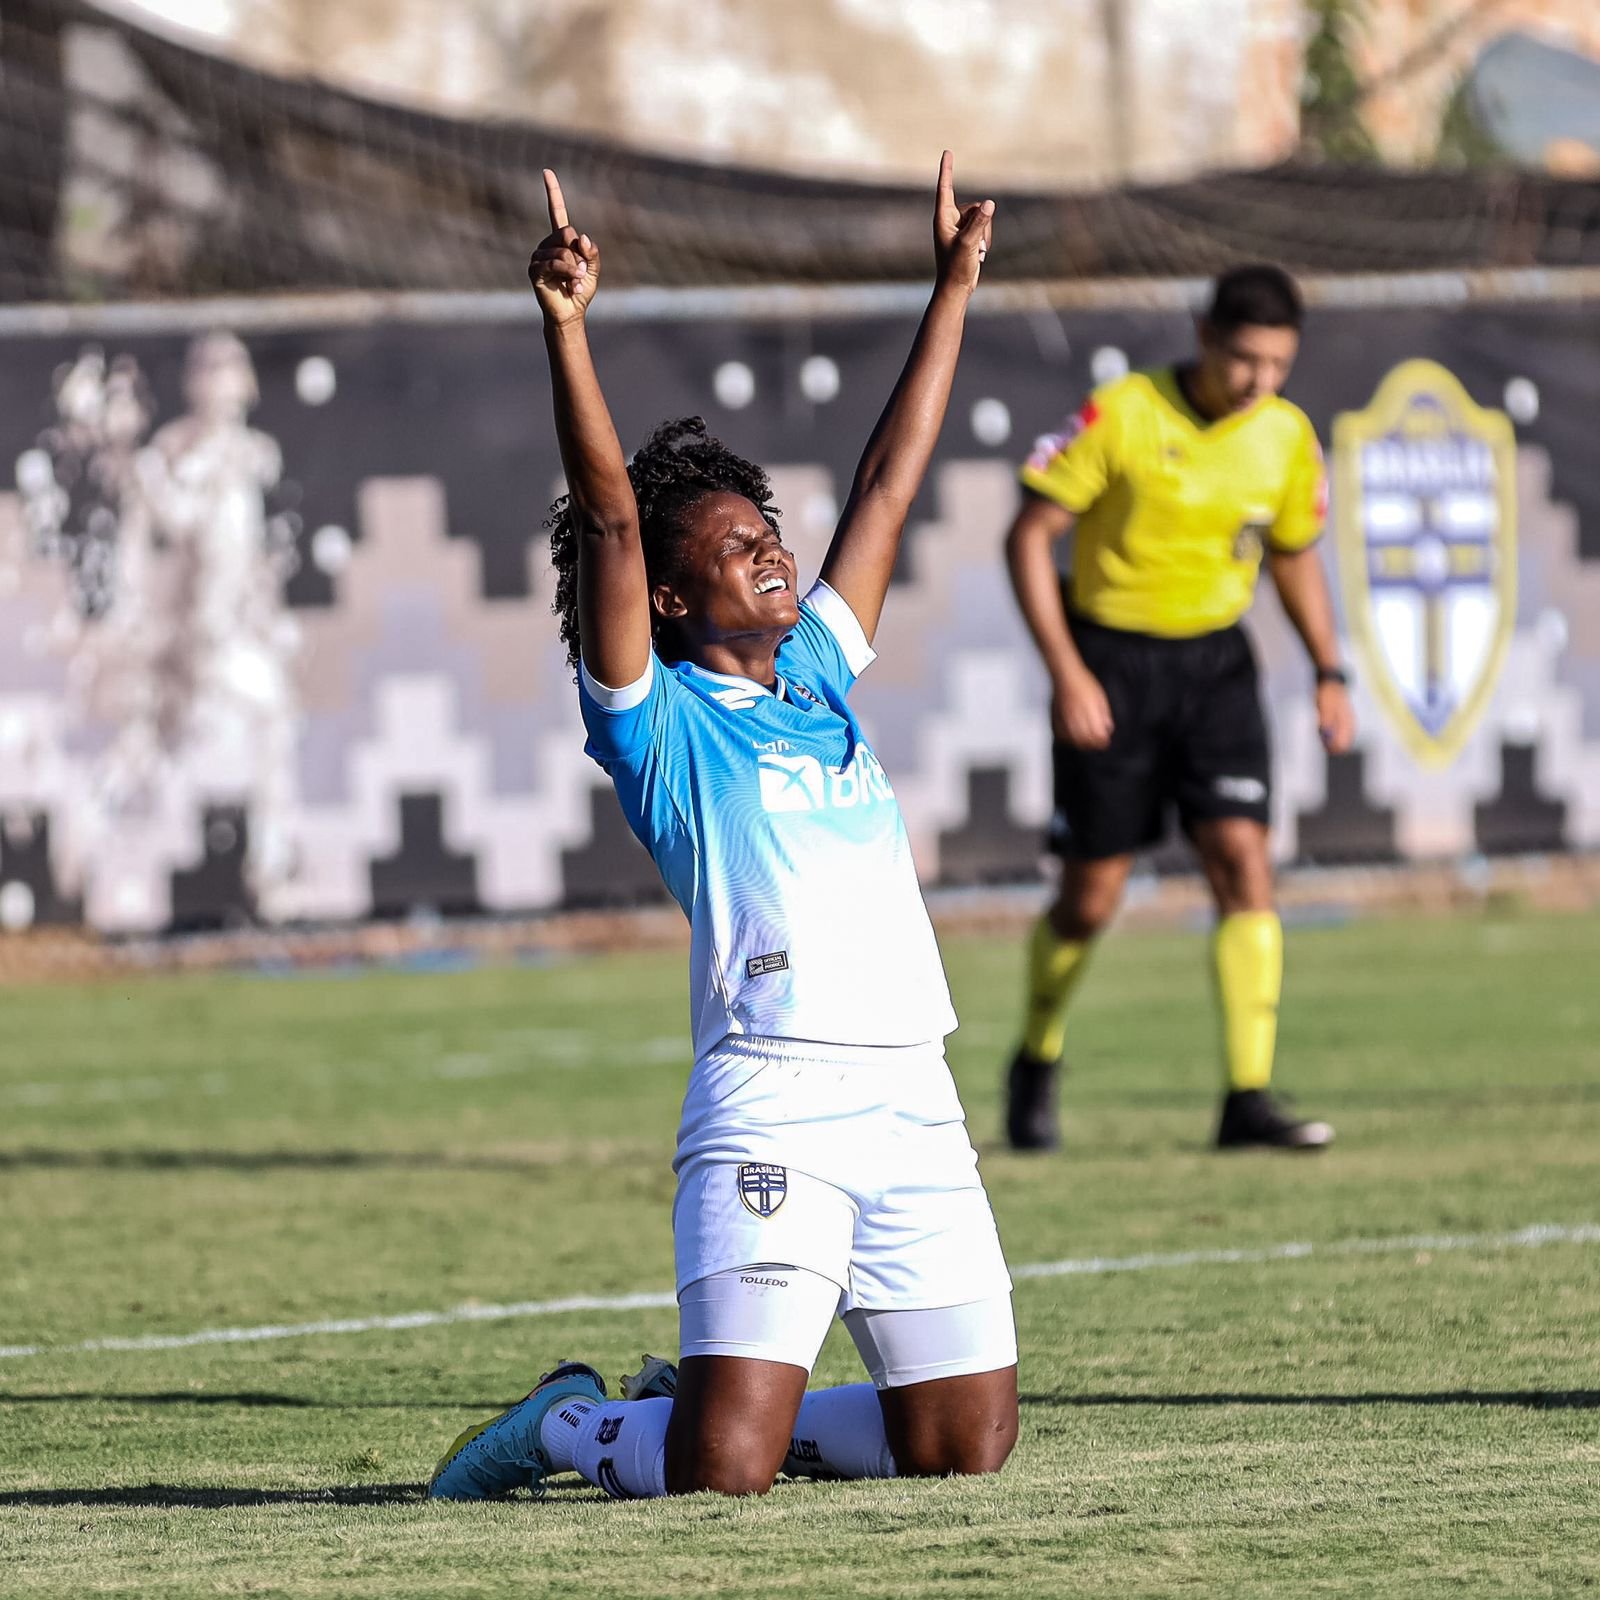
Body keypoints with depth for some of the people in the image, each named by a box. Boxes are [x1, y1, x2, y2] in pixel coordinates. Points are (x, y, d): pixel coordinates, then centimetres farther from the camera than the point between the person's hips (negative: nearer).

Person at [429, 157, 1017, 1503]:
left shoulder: (819, 672, 20)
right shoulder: (659, 720, 3)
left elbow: (891, 483, 26)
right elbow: (609, 518, -9)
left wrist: (954, 288, 29)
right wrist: (566, 329, -19)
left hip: (917, 1101, 7)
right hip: (771, 1101, -7)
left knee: (967, 1445, 5)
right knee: (723, 1470, -15)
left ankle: (703, 1402, 27)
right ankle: (575, 1424, 18)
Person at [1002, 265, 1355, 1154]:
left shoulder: (1286, 436, 0)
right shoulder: (1122, 415, -15)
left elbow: (1295, 554, 16)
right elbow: (1031, 536, -12)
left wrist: (1330, 673, 6)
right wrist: (1066, 672, -19)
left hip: (1215, 662, 3)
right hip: (1111, 657, -3)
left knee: (1244, 864, -12)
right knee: (1092, 897, 1)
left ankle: (1249, 1098, -11)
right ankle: (1038, 1063, 28)